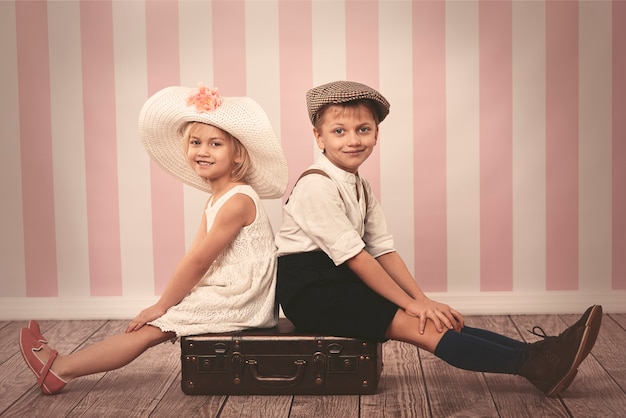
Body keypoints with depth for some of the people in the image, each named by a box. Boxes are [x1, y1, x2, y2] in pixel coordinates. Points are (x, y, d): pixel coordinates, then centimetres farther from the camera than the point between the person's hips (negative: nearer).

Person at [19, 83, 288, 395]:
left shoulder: (237, 200, -20)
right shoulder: (216, 199, 13)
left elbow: (198, 260, -18)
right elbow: (194, 257, 11)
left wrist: (162, 305, -10)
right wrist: (167, 301, 2)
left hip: (238, 303, -10)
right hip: (226, 294, 10)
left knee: (152, 329, -9)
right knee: (154, 324, 6)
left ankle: (59, 369, -4)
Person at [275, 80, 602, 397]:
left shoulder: (360, 187, 11)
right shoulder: (317, 185, -17)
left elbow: (384, 251, 6)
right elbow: (353, 256, -20)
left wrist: (423, 300, -5)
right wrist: (411, 302, -17)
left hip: (338, 283, 8)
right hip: (308, 290, -8)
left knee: (434, 321, -7)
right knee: (417, 326, -18)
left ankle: (535, 353, -14)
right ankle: (533, 365, -23)